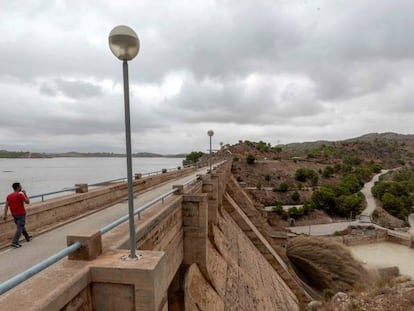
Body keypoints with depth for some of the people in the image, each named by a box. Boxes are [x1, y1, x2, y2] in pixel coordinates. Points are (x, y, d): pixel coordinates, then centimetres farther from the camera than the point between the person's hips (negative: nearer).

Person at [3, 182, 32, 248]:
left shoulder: (9, 196, 4)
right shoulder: (20, 195, -17)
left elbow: (6, 206, 1)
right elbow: (27, 201, -10)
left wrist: (5, 215, 2)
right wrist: (25, 193, -4)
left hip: (14, 214, 8)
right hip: (21, 214, -8)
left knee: (20, 226, 21)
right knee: (19, 228, -4)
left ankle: (27, 237, 35)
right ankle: (15, 242, -11)